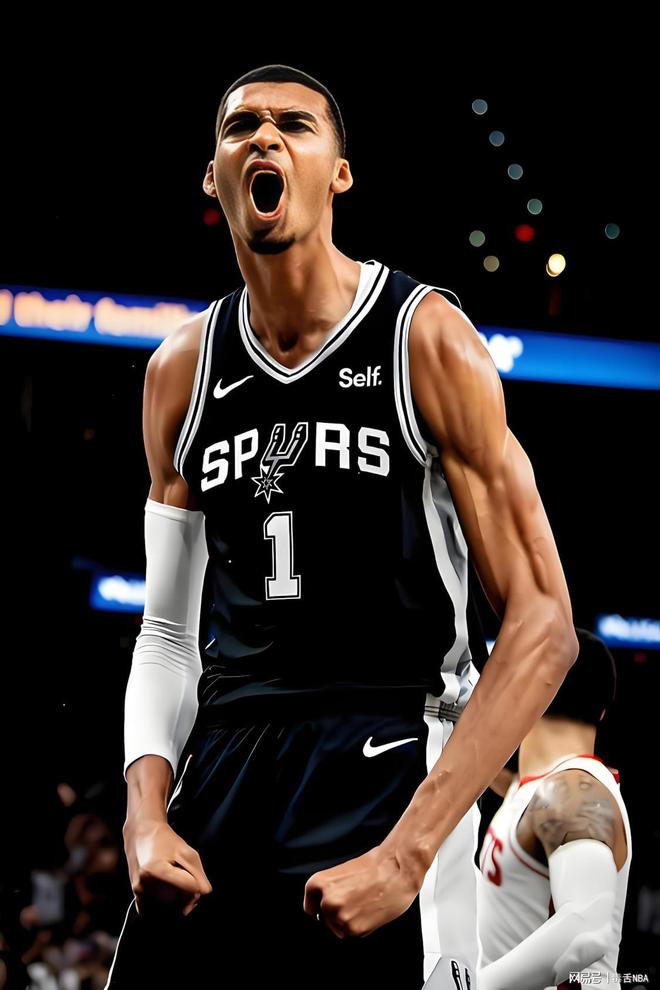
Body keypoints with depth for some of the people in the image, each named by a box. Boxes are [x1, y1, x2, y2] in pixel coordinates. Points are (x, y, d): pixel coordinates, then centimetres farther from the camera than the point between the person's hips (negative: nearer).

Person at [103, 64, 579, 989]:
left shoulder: (425, 339, -5)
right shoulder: (182, 372, 10)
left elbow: (544, 624, -10)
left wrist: (408, 852, -16)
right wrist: (146, 816, -2)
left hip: (385, 767, -4)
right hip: (219, 772, 5)